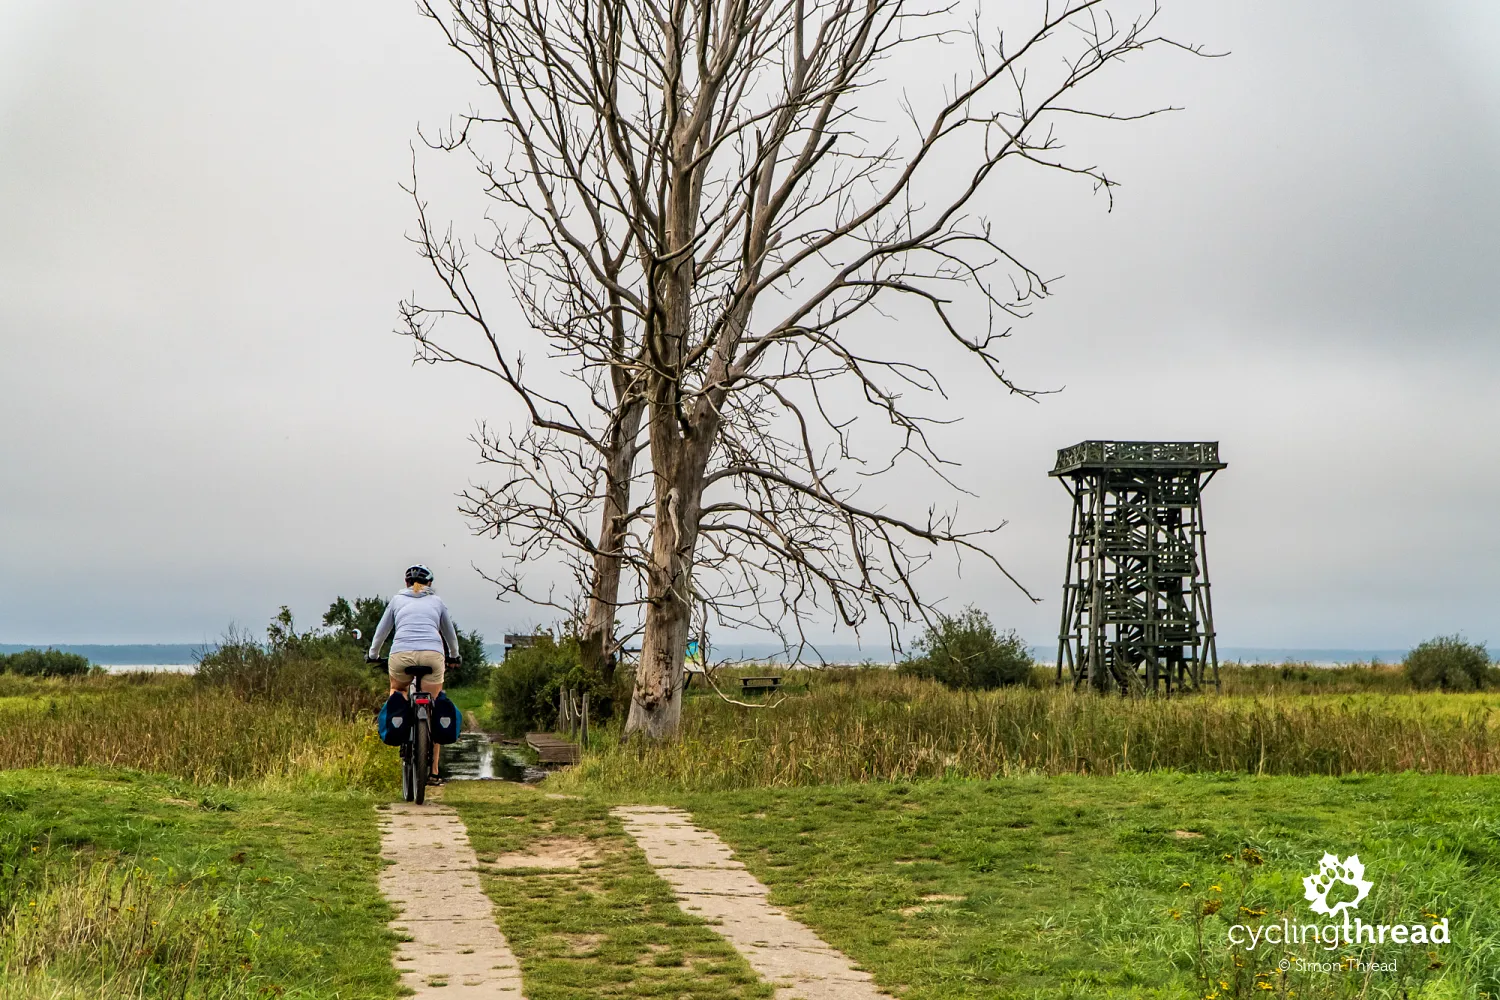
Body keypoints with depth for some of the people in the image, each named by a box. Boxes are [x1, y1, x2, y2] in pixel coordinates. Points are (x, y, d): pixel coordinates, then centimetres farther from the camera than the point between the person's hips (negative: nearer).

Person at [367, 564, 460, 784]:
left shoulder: (397, 600, 22)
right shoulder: (437, 601, 23)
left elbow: (381, 632, 30)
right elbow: (450, 634, 35)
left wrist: (372, 655, 47)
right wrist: (453, 656, 53)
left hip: (402, 655, 0)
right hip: (433, 655, 0)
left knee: (396, 689, 34)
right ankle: (433, 771, 7)